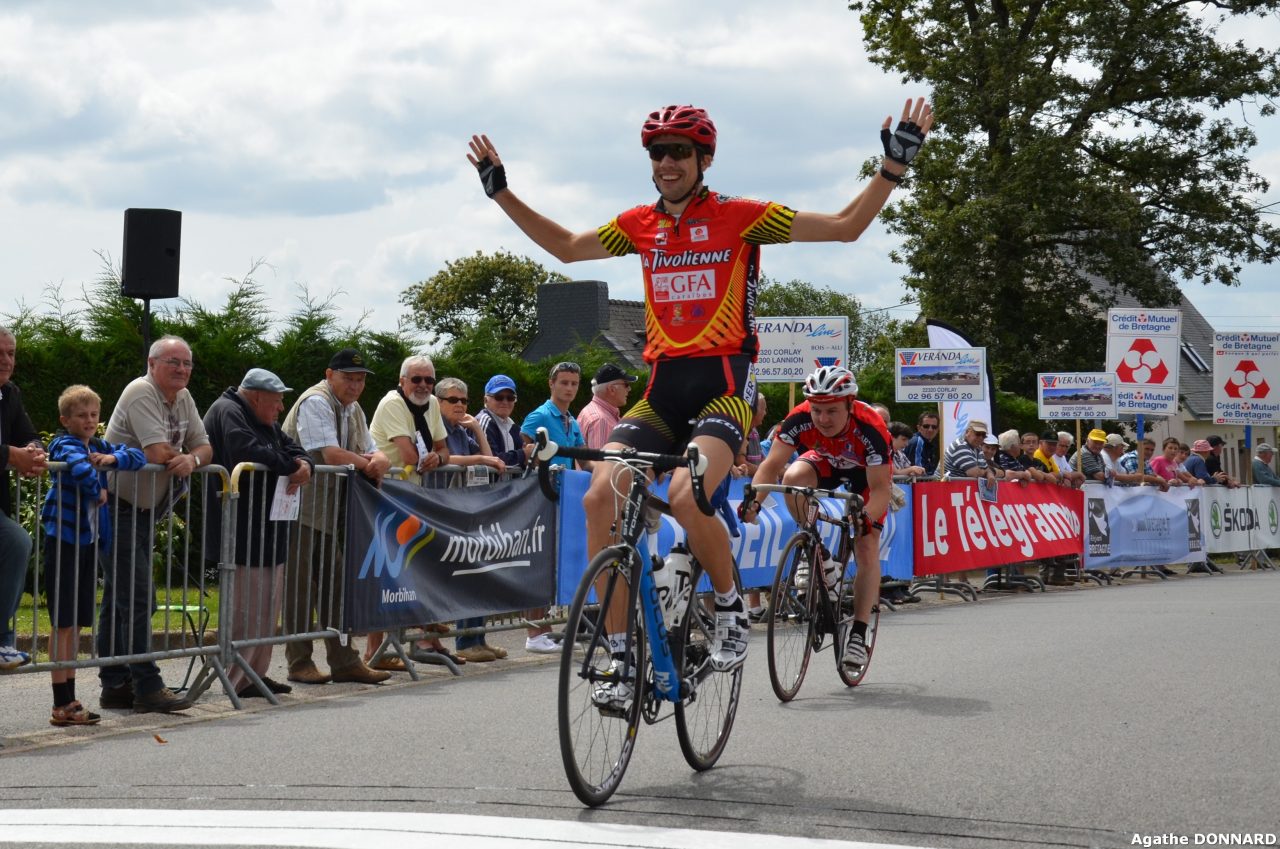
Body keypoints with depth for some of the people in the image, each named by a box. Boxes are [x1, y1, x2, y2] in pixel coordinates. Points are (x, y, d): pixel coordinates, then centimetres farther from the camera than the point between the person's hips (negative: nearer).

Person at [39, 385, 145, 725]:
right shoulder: (65, 445, -12)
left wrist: (113, 458, -8)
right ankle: (62, 705, -2)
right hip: (64, 540, -8)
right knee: (63, 623, -5)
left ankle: (69, 700, 18)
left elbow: (139, 457, 10)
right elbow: (79, 467, -34)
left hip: (89, 541, 8)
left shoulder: (99, 447, 11)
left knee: (76, 623, 12)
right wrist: (98, 492, -19)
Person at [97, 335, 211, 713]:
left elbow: (205, 446, 8)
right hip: (117, 507, -9)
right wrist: (182, 455, -3)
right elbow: (159, 452, -24)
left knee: (119, 599, 12)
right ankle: (147, 687, -12)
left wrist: (191, 459, -16)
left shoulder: (183, 398, 11)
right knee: (136, 597, -12)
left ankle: (115, 686, 17)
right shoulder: (141, 392, -16)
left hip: (145, 509, 9)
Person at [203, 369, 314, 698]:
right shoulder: (227, 413, -11)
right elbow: (248, 452, -26)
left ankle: (257, 673, 20)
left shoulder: (265, 422, 21)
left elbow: (293, 449, 17)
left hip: (267, 530, 10)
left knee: (268, 606, 13)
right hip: (242, 532, -10)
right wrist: (290, 465, -13)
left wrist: (304, 465, -7)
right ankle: (237, 680, -4)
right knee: (244, 608, -9)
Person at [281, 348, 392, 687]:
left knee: (334, 583, 10)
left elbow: (373, 452, 13)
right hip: (300, 509, -9)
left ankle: (344, 661, 14)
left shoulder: (353, 410, 14)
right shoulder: (315, 402, -14)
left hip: (330, 510, 9)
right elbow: (331, 455, -24)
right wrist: (368, 464, -10)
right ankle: (299, 662, 3)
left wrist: (379, 461, -12)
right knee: (299, 585, -3)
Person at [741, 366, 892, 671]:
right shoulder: (800, 418, -32)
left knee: (867, 551, -13)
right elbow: (772, 465, -29)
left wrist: (866, 518, -57)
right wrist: (753, 500, -46)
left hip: (867, 472, -2)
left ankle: (858, 633, -1)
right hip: (826, 463, 3)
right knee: (794, 476, -31)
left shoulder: (869, 428, -39)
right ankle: (819, 558, -15)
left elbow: (880, 489, -38)